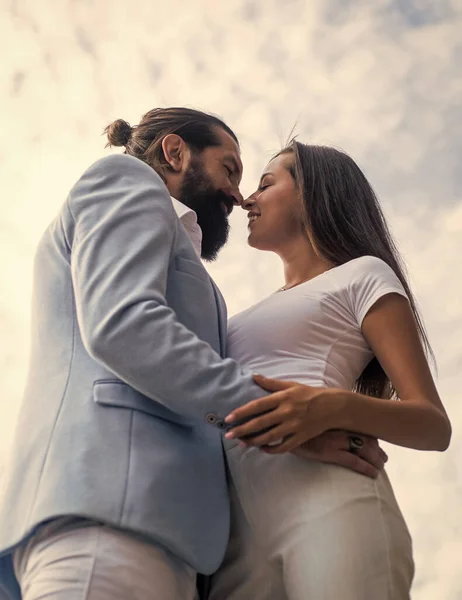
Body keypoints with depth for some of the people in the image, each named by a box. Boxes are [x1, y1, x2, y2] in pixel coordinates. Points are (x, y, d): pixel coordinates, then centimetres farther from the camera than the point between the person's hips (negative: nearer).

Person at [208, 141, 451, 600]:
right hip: (239, 535, 6)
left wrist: (336, 407, -19)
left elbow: (435, 425, 0)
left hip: (330, 510, -6)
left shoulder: (362, 275, 11)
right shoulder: (262, 313, 32)